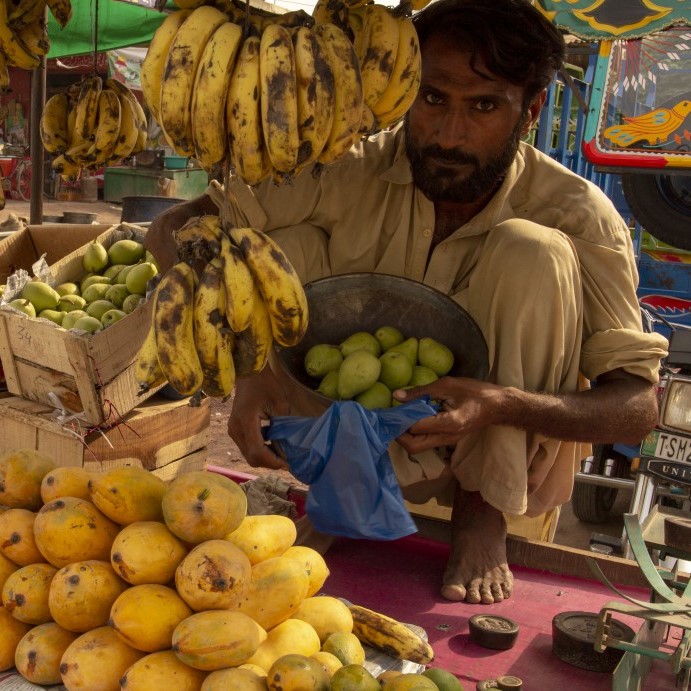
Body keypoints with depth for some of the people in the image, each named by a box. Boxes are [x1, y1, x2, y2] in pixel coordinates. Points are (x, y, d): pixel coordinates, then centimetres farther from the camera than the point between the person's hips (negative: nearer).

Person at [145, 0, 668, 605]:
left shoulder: (578, 217, -19)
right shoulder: (357, 173, -15)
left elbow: (638, 406, -21)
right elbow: (175, 228, -19)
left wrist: (500, 405, -40)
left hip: (504, 457, 0)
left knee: (531, 251, -27)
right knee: (285, 246, -20)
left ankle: (483, 510, -13)